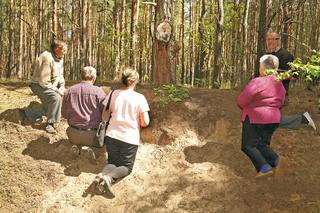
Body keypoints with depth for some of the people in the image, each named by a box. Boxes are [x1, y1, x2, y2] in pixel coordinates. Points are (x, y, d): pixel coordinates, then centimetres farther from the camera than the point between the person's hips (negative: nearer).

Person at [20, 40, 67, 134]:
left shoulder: (60, 59, 0)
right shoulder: (47, 59, -28)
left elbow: (60, 76, 10)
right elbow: (44, 82, -29)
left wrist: (62, 88, -6)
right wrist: (57, 90, -24)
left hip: (51, 86, 10)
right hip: (40, 86, -10)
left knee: (47, 110, 14)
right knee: (56, 98, -33)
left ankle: (25, 113, 27)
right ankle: (50, 124, -22)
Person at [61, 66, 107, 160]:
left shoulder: (69, 91, 1)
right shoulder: (98, 92, -10)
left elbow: (64, 114, 9)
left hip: (73, 135, 4)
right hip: (92, 135, -4)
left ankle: (77, 145, 6)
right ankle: (92, 147, -5)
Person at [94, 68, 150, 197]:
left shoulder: (114, 94, 1)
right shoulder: (140, 98, -8)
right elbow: (145, 122, -9)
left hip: (112, 135, 3)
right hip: (130, 138, -3)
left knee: (112, 162, 18)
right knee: (126, 167, 11)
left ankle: (102, 175, -16)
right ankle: (109, 177, -21)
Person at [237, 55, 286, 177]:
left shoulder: (257, 82, -18)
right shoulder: (279, 84, 6)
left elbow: (241, 101, -14)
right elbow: (280, 103, 15)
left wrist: (246, 108, 6)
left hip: (255, 118, -7)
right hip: (273, 119, 7)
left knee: (248, 145, 3)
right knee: (263, 144, 18)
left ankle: (264, 167, -11)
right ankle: (275, 160, -5)